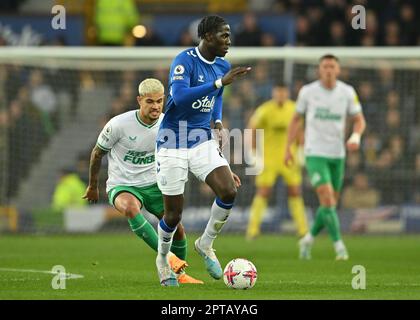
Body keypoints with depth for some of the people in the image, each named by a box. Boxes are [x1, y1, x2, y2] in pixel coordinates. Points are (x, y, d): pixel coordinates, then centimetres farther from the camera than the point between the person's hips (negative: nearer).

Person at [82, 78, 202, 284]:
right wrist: (92, 186, 8)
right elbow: (97, 153, -3)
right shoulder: (119, 124, -19)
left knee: (176, 227, -4)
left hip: (153, 184, 4)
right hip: (121, 186, -4)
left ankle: (180, 274, 21)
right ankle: (167, 256, -41)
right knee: (130, 208, -37)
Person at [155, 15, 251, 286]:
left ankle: (206, 244, 8)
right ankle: (163, 259, 30)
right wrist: (220, 82, -35)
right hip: (173, 145, -5)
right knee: (174, 214, 0)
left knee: (229, 191, -16)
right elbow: (179, 96, -33)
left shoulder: (222, 66, 5)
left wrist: (218, 122, 7)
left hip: (203, 141, 5)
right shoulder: (185, 61, -17)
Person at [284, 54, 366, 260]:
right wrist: (288, 148, 5)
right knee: (327, 200, -17)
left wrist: (356, 136, -16)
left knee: (331, 204, 10)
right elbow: (296, 119, 8)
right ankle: (339, 246, -13)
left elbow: (359, 120, 6)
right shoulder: (307, 92, -3)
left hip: (337, 155, 3)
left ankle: (309, 239, 31)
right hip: (315, 153, -3)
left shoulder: (347, 92, 0)